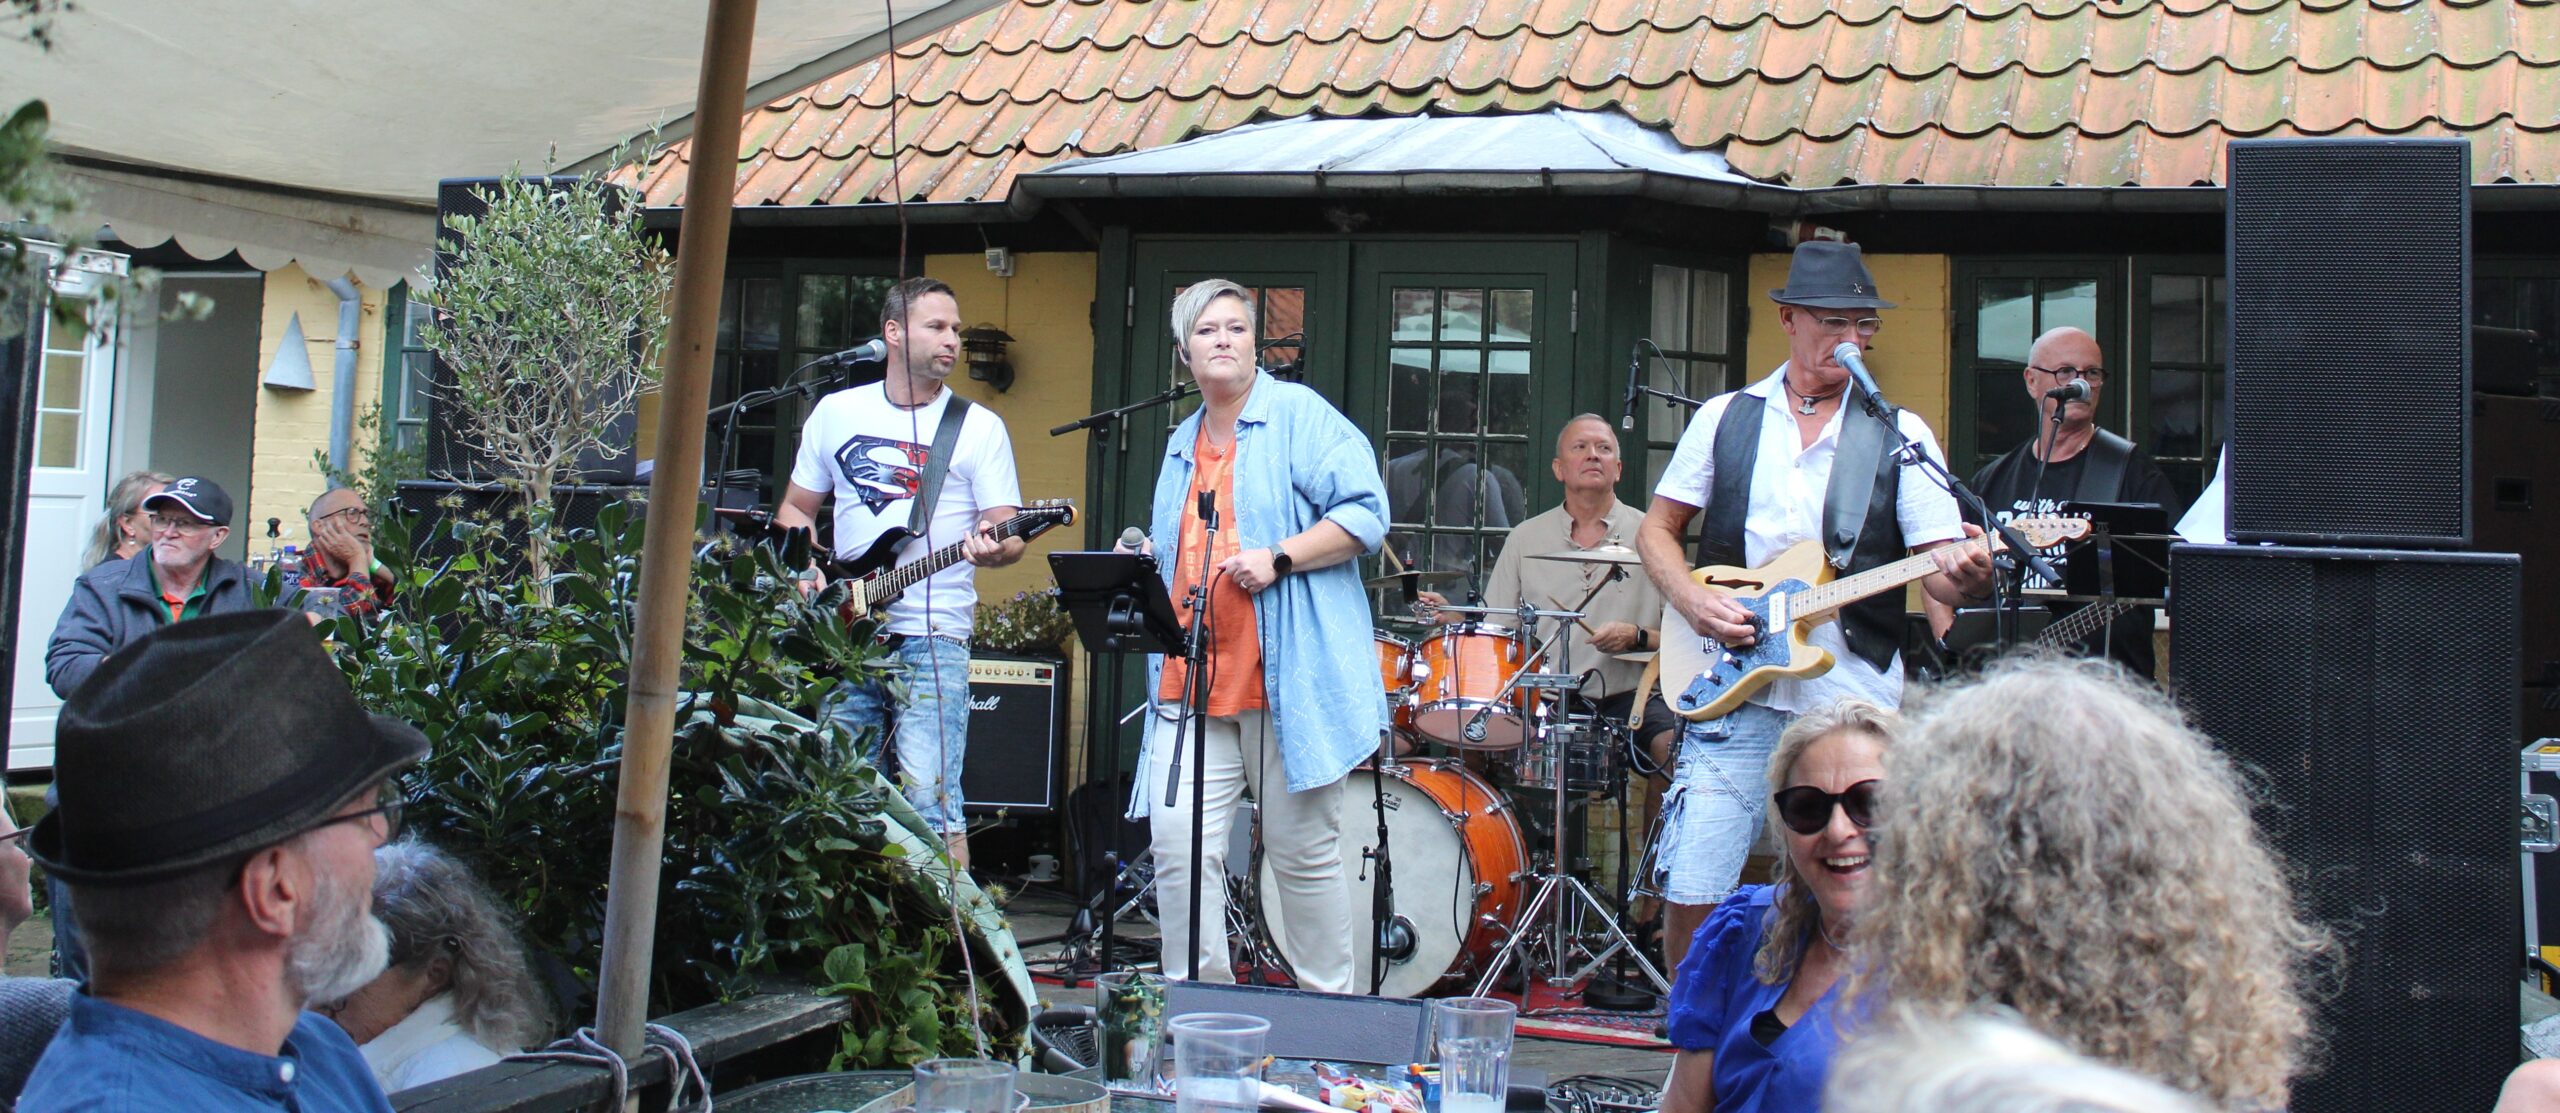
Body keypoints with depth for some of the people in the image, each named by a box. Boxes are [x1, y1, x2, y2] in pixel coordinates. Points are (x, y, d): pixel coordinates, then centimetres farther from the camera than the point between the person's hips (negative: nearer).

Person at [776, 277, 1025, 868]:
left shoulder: (978, 426, 3)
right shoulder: (836, 412, 12)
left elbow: (1008, 532, -1)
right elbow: (794, 509, 18)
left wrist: (994, 548, -25)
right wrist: (811, 575, 0)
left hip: (933, 641, -3)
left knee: (929, 798, -13)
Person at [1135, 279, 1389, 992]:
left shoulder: (1299, 414, 1)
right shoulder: (1181, 444, 22)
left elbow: (1366, 512, -8)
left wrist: (1279, 559, -17)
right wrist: (1145, 561, 11)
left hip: (1291, 682, -6)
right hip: (1191, 685, 6)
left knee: (1304, 853, 0)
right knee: (1178, 846, -4)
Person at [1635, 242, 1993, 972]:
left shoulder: (1901, 435, 5)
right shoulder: (1725, 419, 9)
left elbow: (1941, 567, 0)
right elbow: (1656, 530, 14)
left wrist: (1963, 577, -24)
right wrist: (1693, 602, -5)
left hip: (1855, 710, 0)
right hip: (1733, 699, 0)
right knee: (1691, 902, -6)